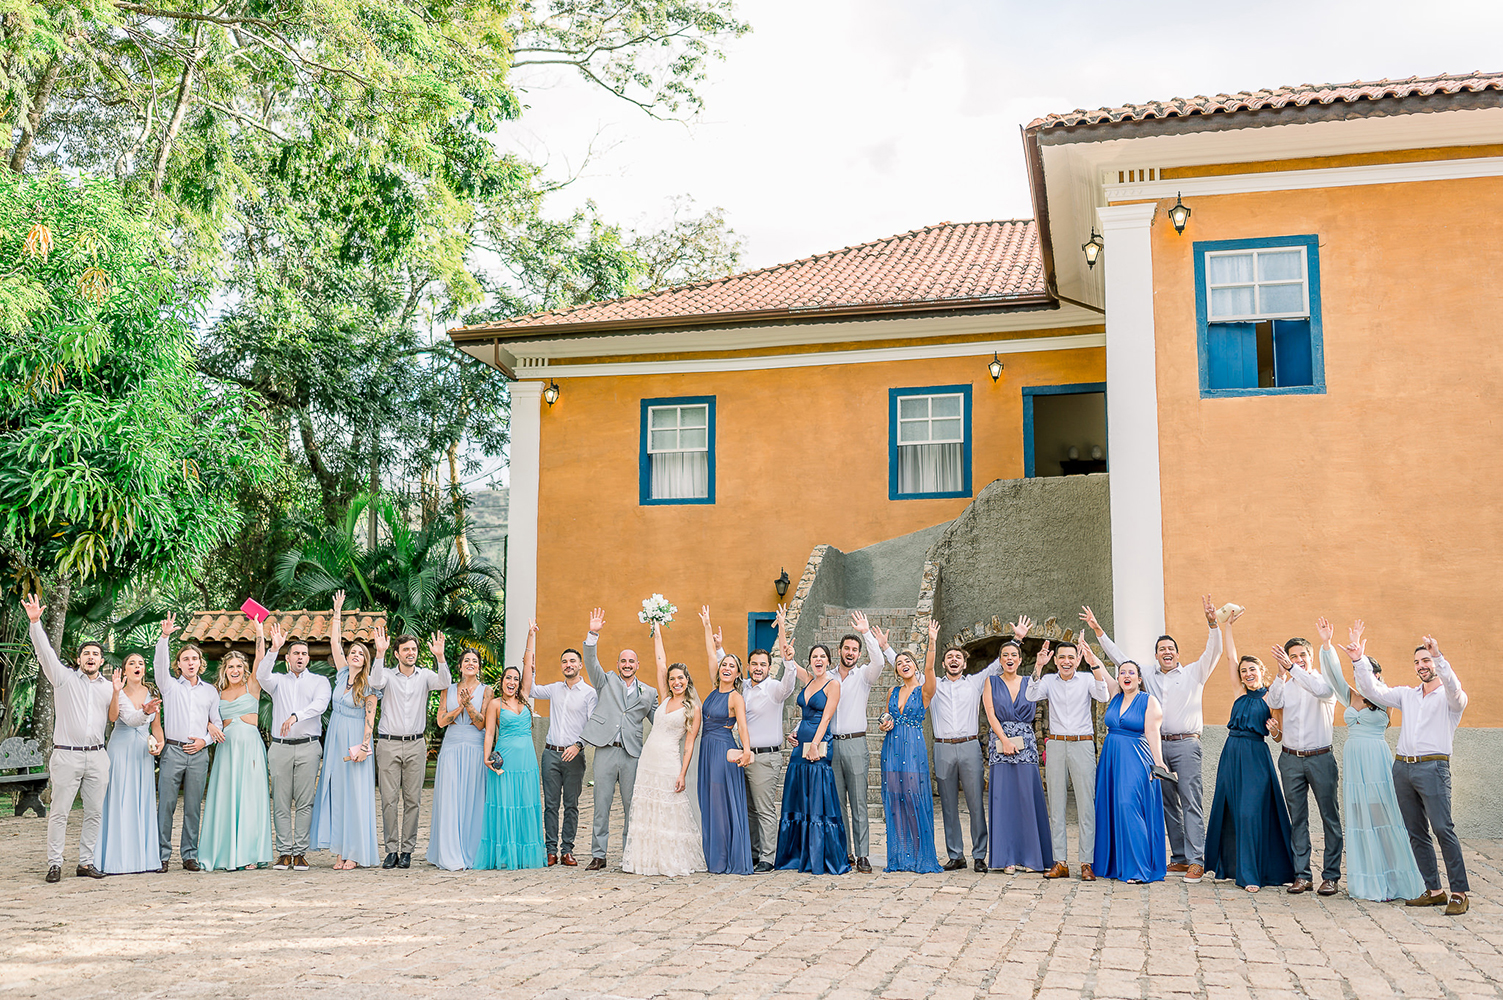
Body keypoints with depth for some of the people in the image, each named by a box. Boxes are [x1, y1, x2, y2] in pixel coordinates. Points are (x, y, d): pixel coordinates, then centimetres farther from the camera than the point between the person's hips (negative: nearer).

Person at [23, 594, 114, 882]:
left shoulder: (110, 687, 15)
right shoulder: (64, 678, 5)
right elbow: (44, 652, -7)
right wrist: (35, 622, -19)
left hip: (97, 756, 3)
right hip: (67, 755, -3)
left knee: (95, 812, 4)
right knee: (59, 812, -3)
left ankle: (86, 862, 12)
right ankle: (54, 864, 5)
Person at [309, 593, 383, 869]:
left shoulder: (369, 684, -4)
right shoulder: (342, 674, 8)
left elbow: (370, 717, -8)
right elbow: (335, 642, 9)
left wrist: (364, 745, -16)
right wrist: (337, 611, 9)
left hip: (356, 741, -5)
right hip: (335, 740, 5)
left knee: (355, 795, -3)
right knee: (336, 793, 4)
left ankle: (354, 853, 1)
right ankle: (340, 850, 8)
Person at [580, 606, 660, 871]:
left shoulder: (648, 693, 14)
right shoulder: (607, 682, 12)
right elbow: (591, 662, -2)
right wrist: (593, 635, -15)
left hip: (632, 754, 1)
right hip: (605, 751, -1)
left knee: (632, 806, 3)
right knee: (601, 805, 2)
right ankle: (598, 856, 10)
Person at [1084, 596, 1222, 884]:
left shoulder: (1194, 673, 8)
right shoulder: (1148, 676, 16)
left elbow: (1214, 652, -5)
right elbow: (1118, 657, 19)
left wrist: (1212, 623, -21)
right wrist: (1098, 631, 14)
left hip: (1186, 744, -4)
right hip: (1157, 745, 4)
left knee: (1191, 803, -8)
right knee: (1168, 803, 7)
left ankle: (1196, 861, -10)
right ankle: (1179, 858, 14)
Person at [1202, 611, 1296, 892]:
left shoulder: (1271, 698, -2)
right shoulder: (1242, 693, 11)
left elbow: (1279, 736, 1)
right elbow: (1231, 656, 11)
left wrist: (1276, 731, -21)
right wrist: (1226, 625, 9)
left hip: (1255, 757, -5)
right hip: (1232, 755, 6)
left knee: (1250, 813, -9)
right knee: (1229, 811, 9)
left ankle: (1251, 874, -4)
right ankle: (1232, 865, 22)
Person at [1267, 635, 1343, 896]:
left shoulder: (1325, 681, 0)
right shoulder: (1286, 685, 10)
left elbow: (1321, 691, -23)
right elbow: (1273, 702, -8)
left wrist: (1293, 668, -29)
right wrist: (1282, 673, -17)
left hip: (1320, 758, -3)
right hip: (1291, 759, 3)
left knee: (1330, 817, 1)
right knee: (1297, 818, 6)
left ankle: (1331, 875, 9)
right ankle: (1301, 875, 10)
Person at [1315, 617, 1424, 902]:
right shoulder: (1350, 697, 13)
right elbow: (1334, 674, 2)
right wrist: (1326, 644, -11)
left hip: (1376, 761, -5)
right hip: (1352, 760, 5)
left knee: (1383, 817, -4)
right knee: (1358, 819, 6)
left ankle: (1391, 882, 3)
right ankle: (1366, 883, 12)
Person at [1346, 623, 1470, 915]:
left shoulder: (1451, 698, 4)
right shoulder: (1407, 695, 20)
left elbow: (1453, 687, -19)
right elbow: (1373, 691, 13)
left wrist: (1438, 657, -33)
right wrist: (1359, 661, 1)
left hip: (1433, 767, -6)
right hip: (1402, 767, 6)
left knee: (1443, 828, -14)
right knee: (1416, 833, 5)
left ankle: (1459, 892, -9)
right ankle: (1433, 890, 11)